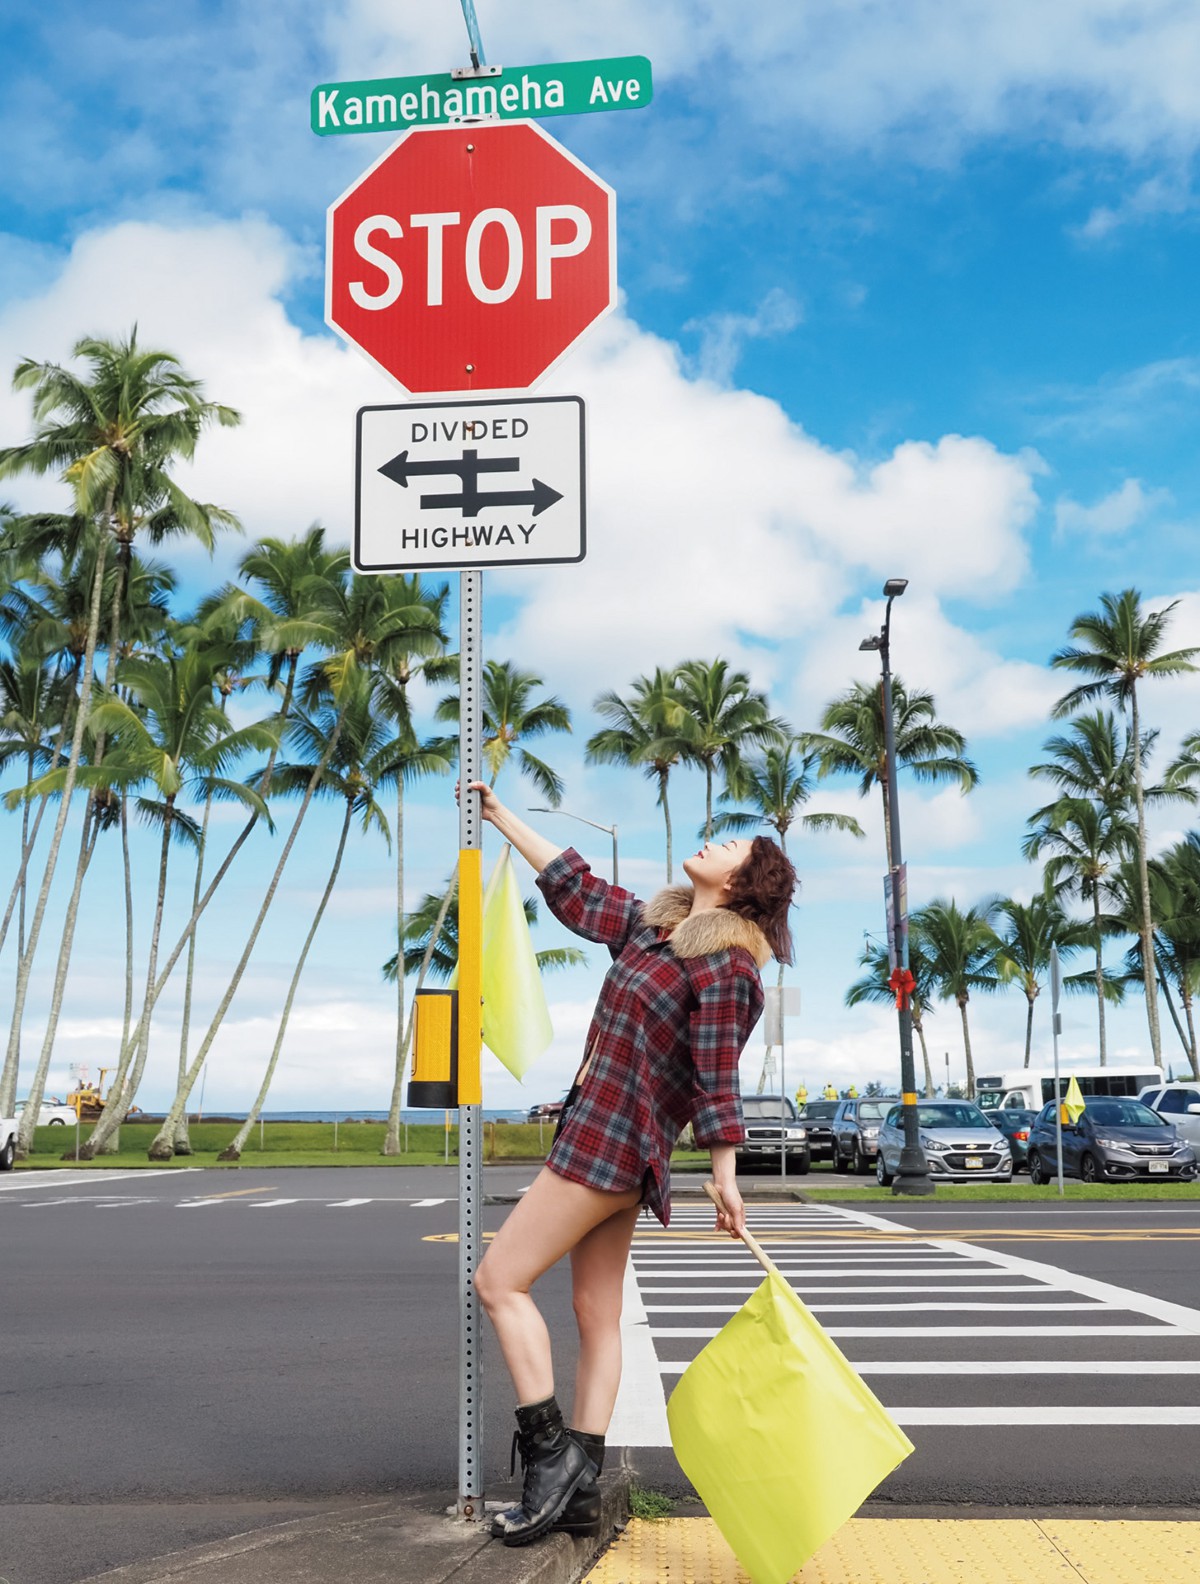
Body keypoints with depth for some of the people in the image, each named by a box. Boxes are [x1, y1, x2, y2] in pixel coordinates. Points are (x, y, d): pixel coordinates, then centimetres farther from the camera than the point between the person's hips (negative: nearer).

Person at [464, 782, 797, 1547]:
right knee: (598, 1313, 10)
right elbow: (572, 884, 21)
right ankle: (579, 1489, 15)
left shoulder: (725, 965, -13)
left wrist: (726, 1179, -11)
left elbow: (718, 1079, -14)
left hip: (612, 1140, -9)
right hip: (608, 1141, 9)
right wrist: (500, 815, 25)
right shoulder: (650, 924, 12)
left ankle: (549, 1449, -1)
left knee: (501, 1281, -6)